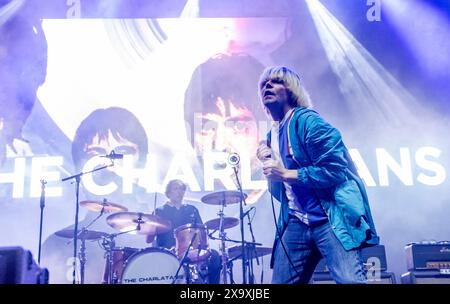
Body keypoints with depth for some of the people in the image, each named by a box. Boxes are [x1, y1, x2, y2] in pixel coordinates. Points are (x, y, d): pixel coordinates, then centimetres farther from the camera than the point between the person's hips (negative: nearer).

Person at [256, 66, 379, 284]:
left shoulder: (307, 120, -6)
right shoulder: (272, 136, 17)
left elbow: (335, 170, -16)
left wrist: (285, 174, -15)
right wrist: (268, 165, 1)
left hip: (331, 219, -7)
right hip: (296, 223, 7)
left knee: (351, 280, -19)